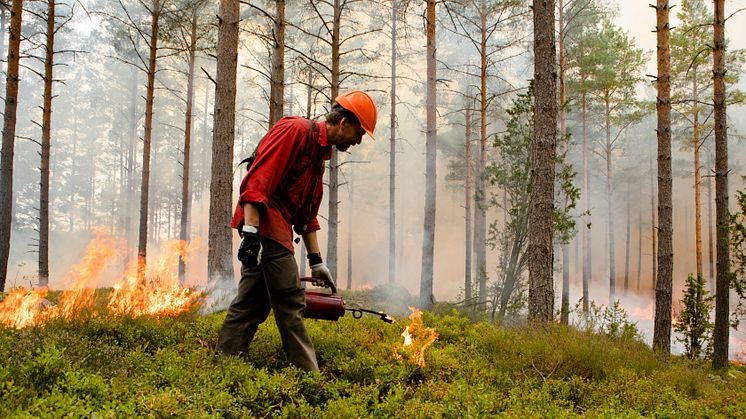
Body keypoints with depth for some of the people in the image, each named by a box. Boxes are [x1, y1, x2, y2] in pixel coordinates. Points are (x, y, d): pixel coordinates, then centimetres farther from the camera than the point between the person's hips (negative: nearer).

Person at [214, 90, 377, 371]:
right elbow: (259, 179, -19)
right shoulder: (295, 130, -8)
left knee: (252, 303, 11)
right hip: (263, 222, -10)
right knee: (291, 304, -7)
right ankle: (309, 377, -2)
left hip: (277, 227, 10)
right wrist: (251, 230, -27)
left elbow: (308, 213, 24)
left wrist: (316, 261, 21)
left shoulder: (319, 154, 22)